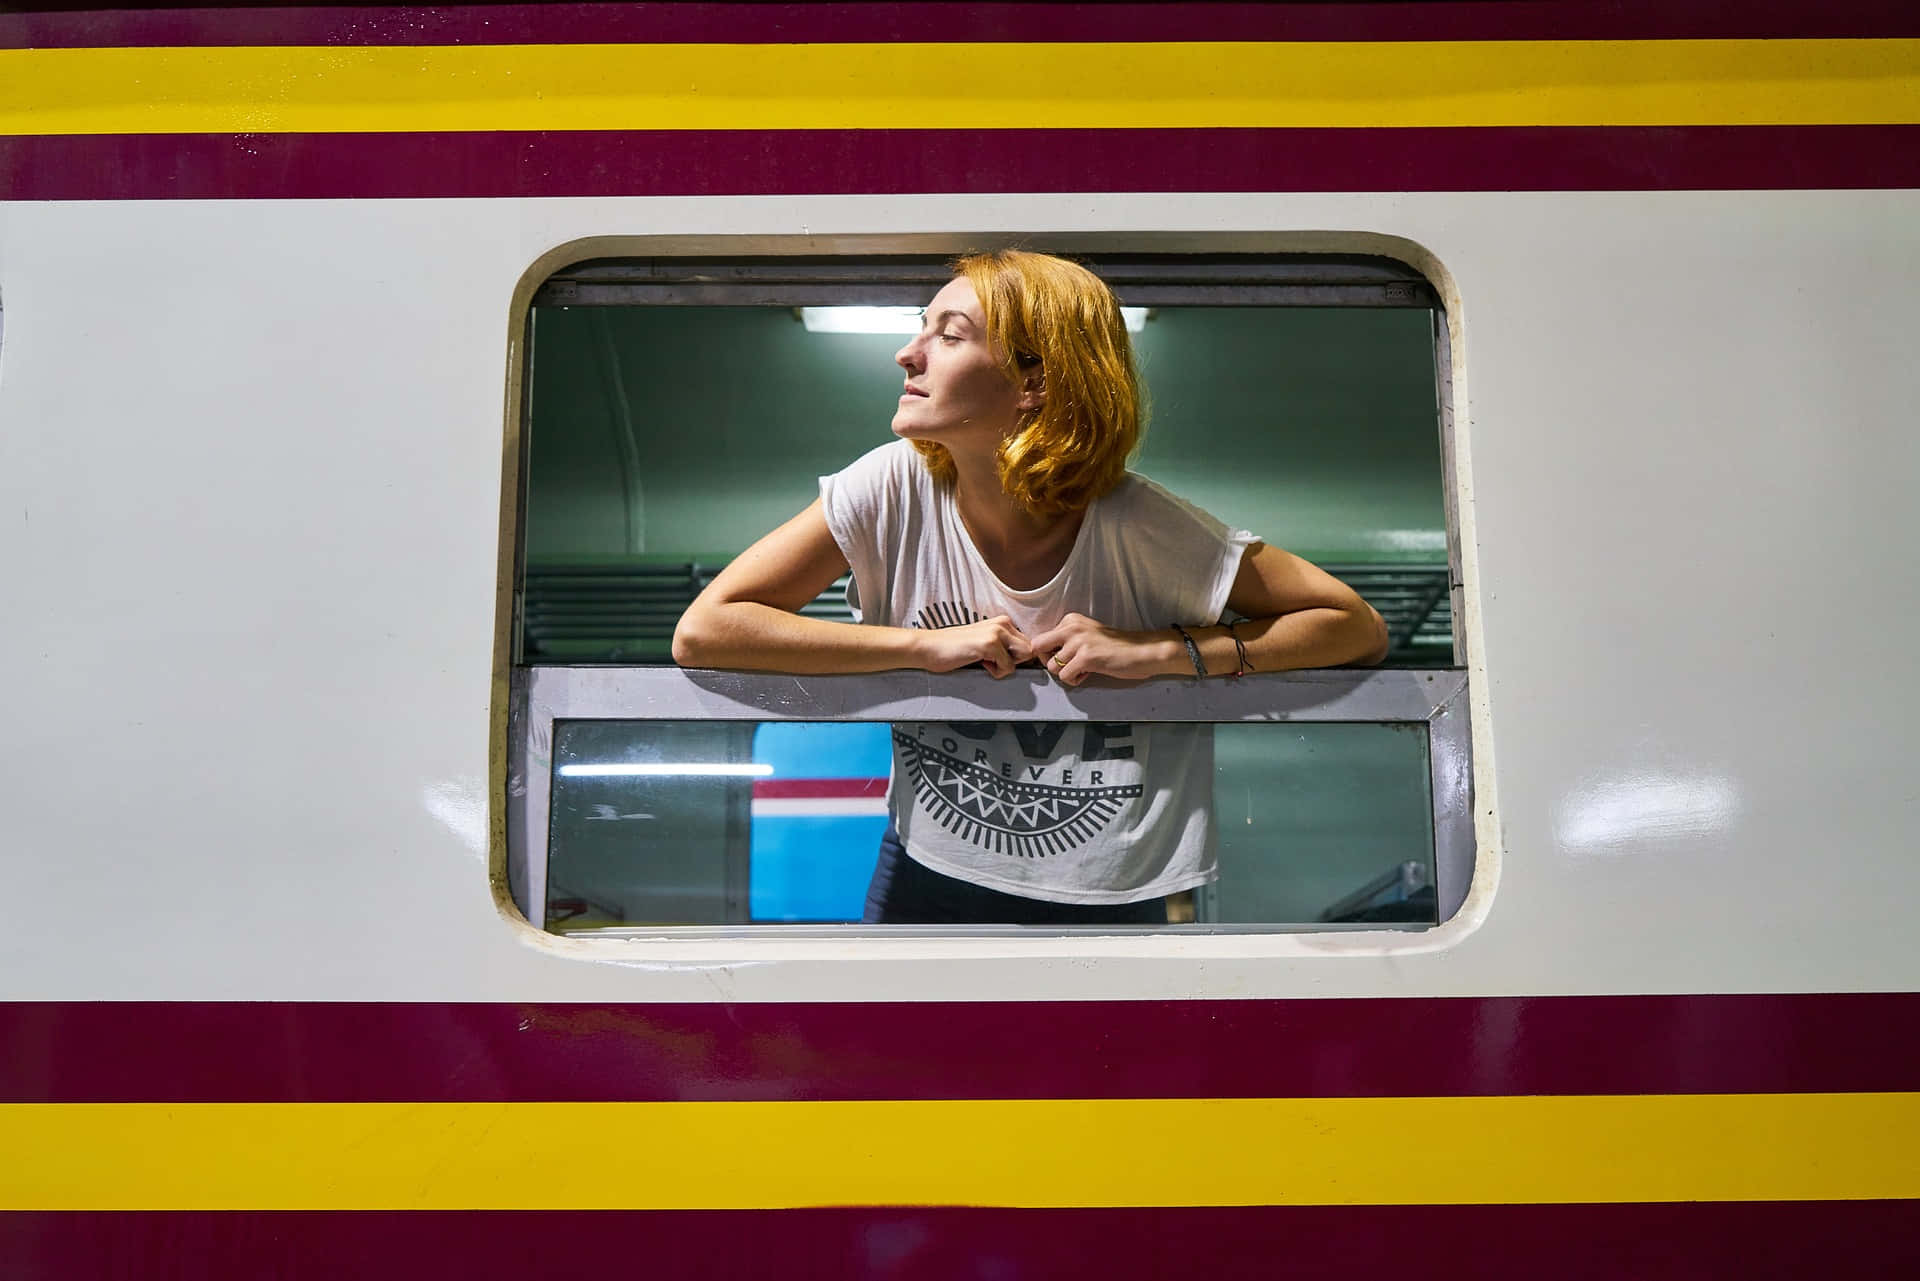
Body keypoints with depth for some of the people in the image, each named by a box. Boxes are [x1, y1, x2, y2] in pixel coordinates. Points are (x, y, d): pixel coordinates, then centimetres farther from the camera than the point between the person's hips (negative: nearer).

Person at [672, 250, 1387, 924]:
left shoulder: (1139, 526, -20)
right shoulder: (895, 488, -17)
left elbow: (1360, 629, -15)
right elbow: (701, 632, -21)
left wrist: (1161, 651, -26)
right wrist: (928, 645, -26)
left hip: (1109, 900, -1)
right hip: (925, 875, 1)